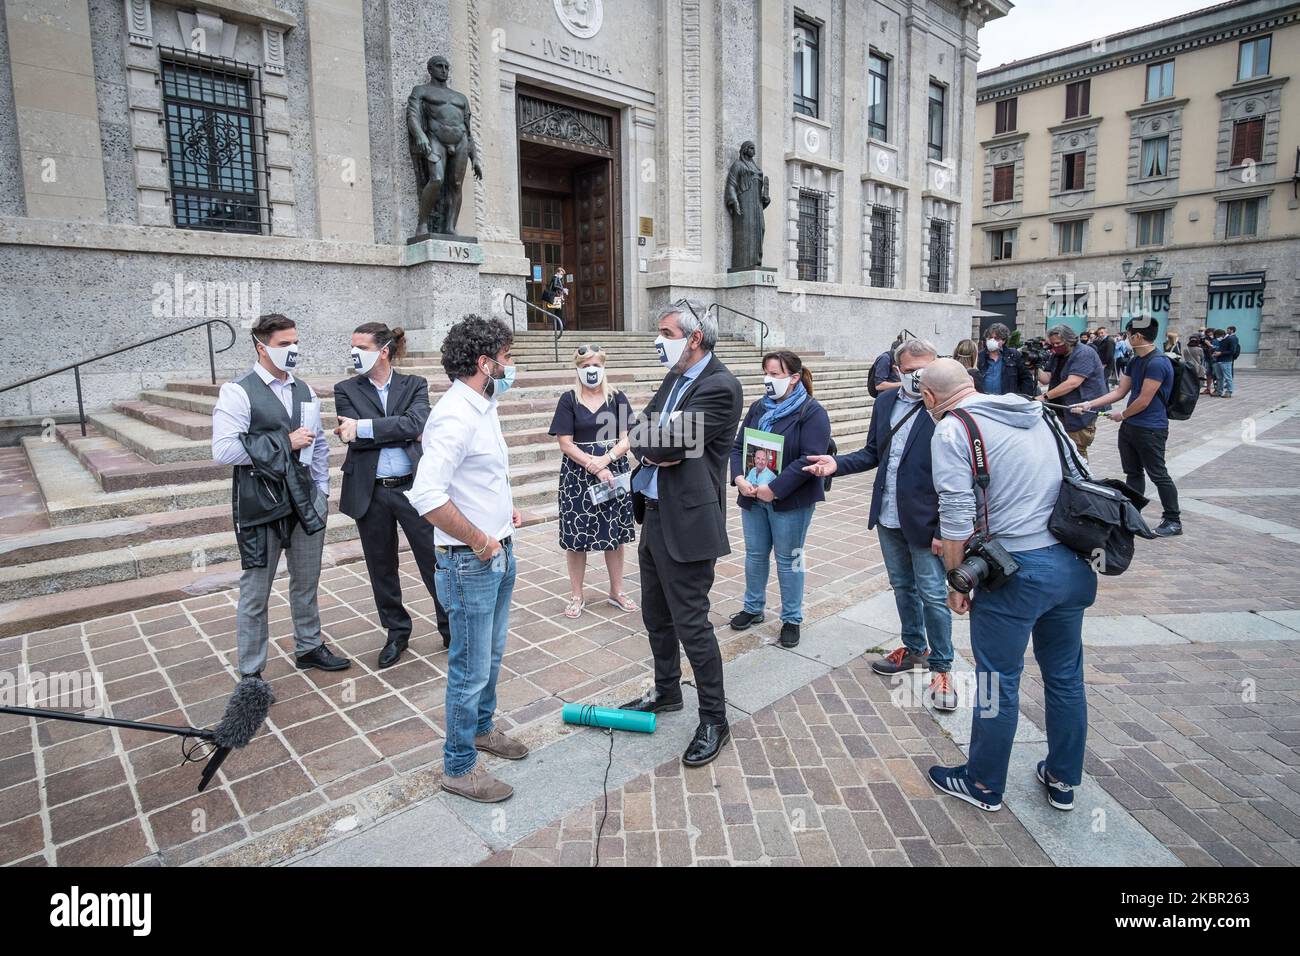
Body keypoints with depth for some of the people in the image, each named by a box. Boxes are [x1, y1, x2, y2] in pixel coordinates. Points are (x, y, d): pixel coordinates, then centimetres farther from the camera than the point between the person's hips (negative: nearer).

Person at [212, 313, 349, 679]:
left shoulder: (305, 392, 10)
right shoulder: (238, 391, -10)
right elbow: (223, 449, -20)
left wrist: (322, 491, 11)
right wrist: (285, 442, -18)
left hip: (304, 499, 6)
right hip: (260, 503, -6)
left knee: (307, 582, 18)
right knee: (255, 591, 6)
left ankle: (309, 648, 36)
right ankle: (250, 672, 20)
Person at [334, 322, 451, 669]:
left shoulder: (414, 385, 2)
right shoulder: (346, 390, 4)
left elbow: (416, 423, -17)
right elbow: (354, 438, -9)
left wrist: (363, 428, -20)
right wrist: (401, 433, -11)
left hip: (412, 487, -2)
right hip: (370, 494, 2)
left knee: (435, 562, 3)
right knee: (381, 568, 13)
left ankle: (452, 629, 20)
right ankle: (397, 633, 31)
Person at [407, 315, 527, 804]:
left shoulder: (483, 407, 8)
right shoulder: (456, 416, -23)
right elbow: (427, 495, -33)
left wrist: (504, 510, 10)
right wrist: (479, 542, -23)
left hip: (499, 553, 9)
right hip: (470, 563, -9)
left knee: (491, 656, 24)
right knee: (471, 669, 5)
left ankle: (482, 728, 45)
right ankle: (459, 766, 23)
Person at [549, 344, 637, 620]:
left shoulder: (617, 398, 4)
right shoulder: (569, 400, -1)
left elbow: (626, 439, 1)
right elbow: (566, 444, -5)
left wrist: (606, 459, -16)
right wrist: (595, 467, -14)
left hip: (614, 471, 1)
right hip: (578, 475, -1)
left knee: (615, 535, 7)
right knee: (576, 537, 3)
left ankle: (616, 591, 23)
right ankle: (577, 596, 17)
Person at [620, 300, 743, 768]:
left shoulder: (720, 386, -16)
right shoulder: (675, 377, 12)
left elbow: (671, 440, -24)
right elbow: (640, 433, 10)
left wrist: (649, 440, -4)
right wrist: (652, 450, -10)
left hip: (687, 520, -9)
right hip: (653, 514, 9)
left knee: (691, 623, 0)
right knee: (656, 616, 20)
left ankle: (714, 721, 17)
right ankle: (666, 692, 41)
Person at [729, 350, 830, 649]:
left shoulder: (811, 412, -11)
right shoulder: (758, 408, 9)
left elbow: (810, 458, -20)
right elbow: (738, 446, 9)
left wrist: (774, 489, -22)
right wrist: (739, 478, -9)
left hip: (790, 501, -5)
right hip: (753, 497, 6)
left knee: (788, 559, 6)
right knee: (755, 555, 15)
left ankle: (792, 619, 21)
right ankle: (753, 608, 33)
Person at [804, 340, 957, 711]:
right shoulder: (885, 403, 4)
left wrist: (944, 529, -18)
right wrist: (837, 463, -6)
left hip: (924, 523, -6)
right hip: (888, 518, 7)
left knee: (932, 594, 4)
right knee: (903, 587, 20)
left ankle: (941, 667, 21)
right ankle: (915, 649, 40)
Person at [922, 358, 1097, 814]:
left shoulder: (952, 430, -9)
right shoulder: (1041, 415, 13)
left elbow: (957, 520, -15)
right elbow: (1080, 483, 17)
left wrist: (957, 583, -4)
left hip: (1017, 571, -7)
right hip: (1074, 564, 7)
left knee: (999, 684, 9)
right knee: (1066, 678, 20)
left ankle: (984, 785, 27)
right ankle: (1063, 780, 37)